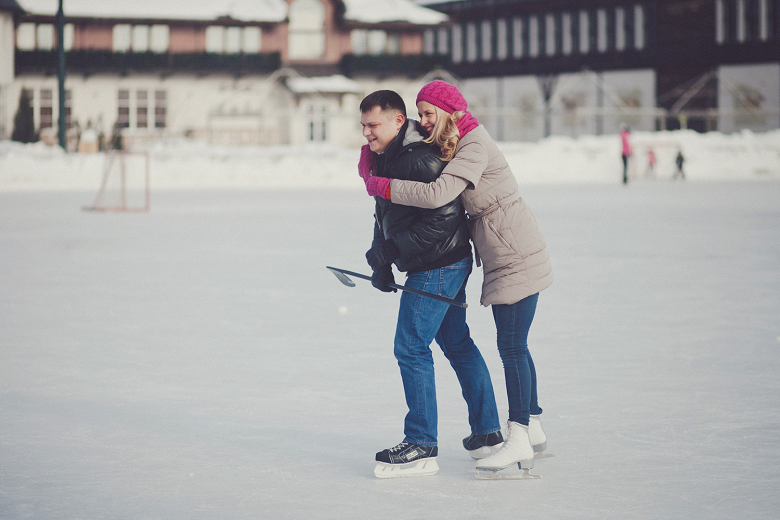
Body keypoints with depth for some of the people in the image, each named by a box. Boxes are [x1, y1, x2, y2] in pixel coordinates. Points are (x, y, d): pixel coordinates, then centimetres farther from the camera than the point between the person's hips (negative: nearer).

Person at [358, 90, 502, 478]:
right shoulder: (386, 158, 10)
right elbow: (385, 216, 17)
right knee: (457, 344, 17)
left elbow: (443, 216, -27)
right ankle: (488, 432, 27)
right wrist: (382, 266, 7)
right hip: (447, 264, 11)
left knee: (411, 348, -8)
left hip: (438, 267, -11)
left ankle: (421, 448, -4)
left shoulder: (418, 159, -22)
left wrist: (391, 250, -24)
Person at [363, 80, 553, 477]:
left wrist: (382, 187, -20)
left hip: (516, 258, -10)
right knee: (514, 346, 15)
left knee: (512, 346, -9)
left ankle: (519, 440, -7)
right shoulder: (452, 147, 13)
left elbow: (438, 194, -30)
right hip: (507, 258, 10)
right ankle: (533, 430, 23)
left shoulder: (474, 147, -19)